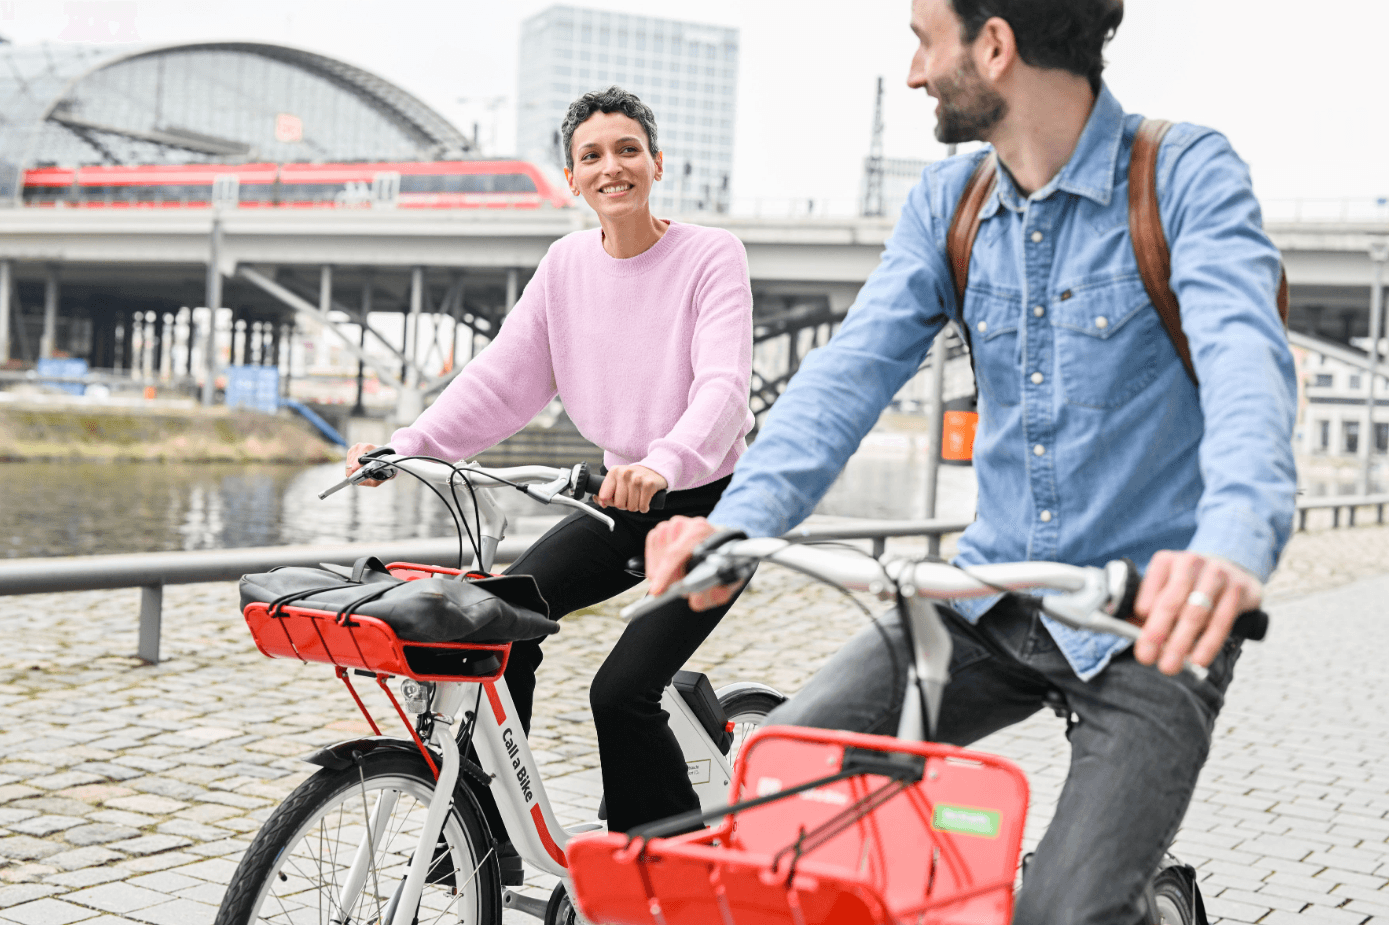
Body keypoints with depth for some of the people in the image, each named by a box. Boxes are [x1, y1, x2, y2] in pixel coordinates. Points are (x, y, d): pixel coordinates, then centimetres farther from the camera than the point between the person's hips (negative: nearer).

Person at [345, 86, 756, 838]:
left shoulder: (711, 256, -13)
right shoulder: (568, 264, 3)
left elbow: (723, 384, -27)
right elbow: (501, 377, 0)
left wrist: (664, 463, -47)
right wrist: (406, 445, -14)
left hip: (711, 503, -5)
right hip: (620, 501, 5)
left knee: (621, 691, -17)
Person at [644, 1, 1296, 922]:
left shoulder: (1189, 175, -10)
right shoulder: (949, 200, 6)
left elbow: (1245, 356, -27)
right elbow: (854, 368, -6)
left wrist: (1235, 540, -48)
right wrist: (741, 517, -24)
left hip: (1154, 615, -4)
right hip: (995, 598, 5)